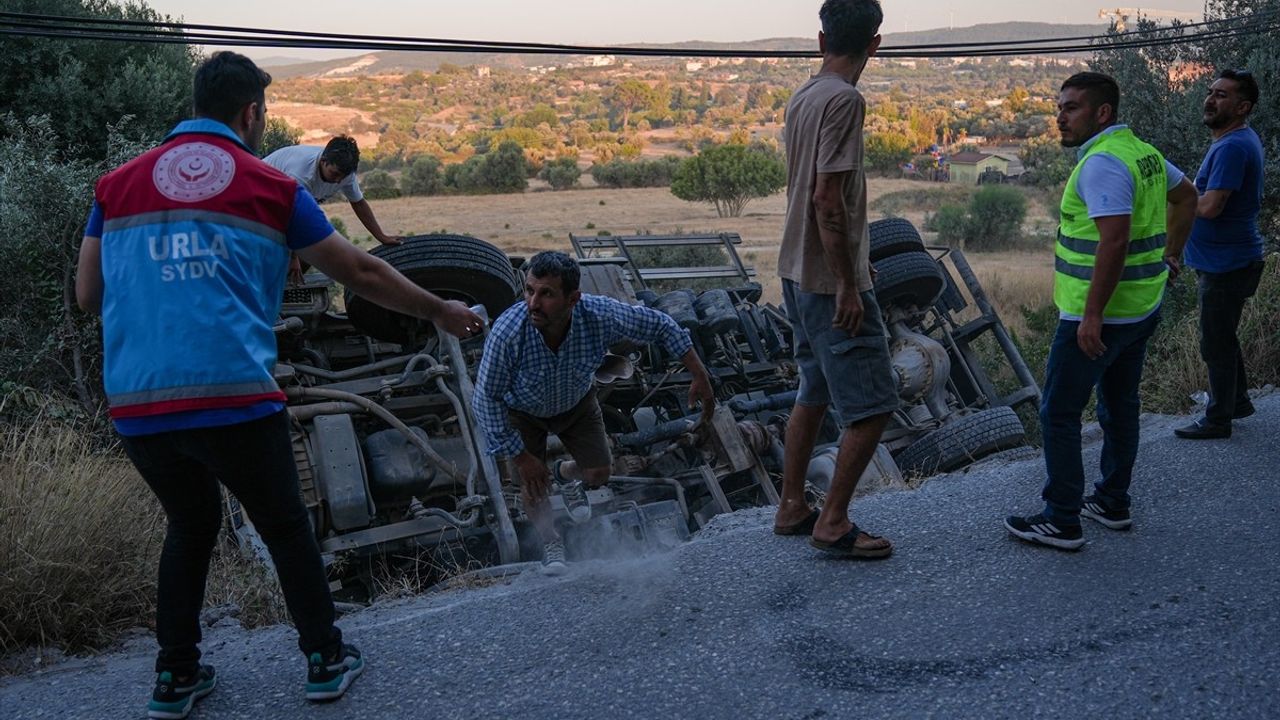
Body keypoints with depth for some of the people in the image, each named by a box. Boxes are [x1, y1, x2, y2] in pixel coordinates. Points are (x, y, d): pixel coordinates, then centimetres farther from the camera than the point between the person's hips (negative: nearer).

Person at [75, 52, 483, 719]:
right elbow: (360, 272, 9)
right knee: (285, 525, 16)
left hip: (136, 404, 4)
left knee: (190, 524, 24)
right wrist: (440, 311, 21)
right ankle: (325, 660, 25)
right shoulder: (271, 188, 4)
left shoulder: (116, 184, 11)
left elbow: (87, 295, 15)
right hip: (233, 395, -4)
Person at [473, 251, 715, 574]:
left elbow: (660, 326, -19)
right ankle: (550, 540, 29)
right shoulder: (507, 333, -43)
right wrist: (520, 456, -24)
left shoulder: (601, 315, -38)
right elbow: (486, 399, -29)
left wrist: (699, 377, -17)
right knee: (532, 484, -4)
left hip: (577, 401, 2)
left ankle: (568, 476, 42)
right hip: (522, 410, -2)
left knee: (598, 473, 4)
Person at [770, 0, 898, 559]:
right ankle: (833, 523, 5)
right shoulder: (845, 100, -17)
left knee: (815, 393, 18)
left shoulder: (801, 98, 11)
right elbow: (826, 199, -23)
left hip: (797, 272, 10)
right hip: (831, 280, -10)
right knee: (873, 404, -2)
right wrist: (848, 286, -20)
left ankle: (791, 507, 25)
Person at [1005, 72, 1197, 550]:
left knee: (1059, 413, -2)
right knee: (1120, 405, 19)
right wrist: (1171, 258, 25)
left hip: (1099, 316, -10)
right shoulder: (1142, 151, 11)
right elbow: (1186, 195, 26)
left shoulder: (1102, 162, -20)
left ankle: (1062, 521, 4)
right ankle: (1113, 503, 30)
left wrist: (1093, 314, -26)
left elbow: (1115, 239, -29)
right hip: (1142, 308, 10)